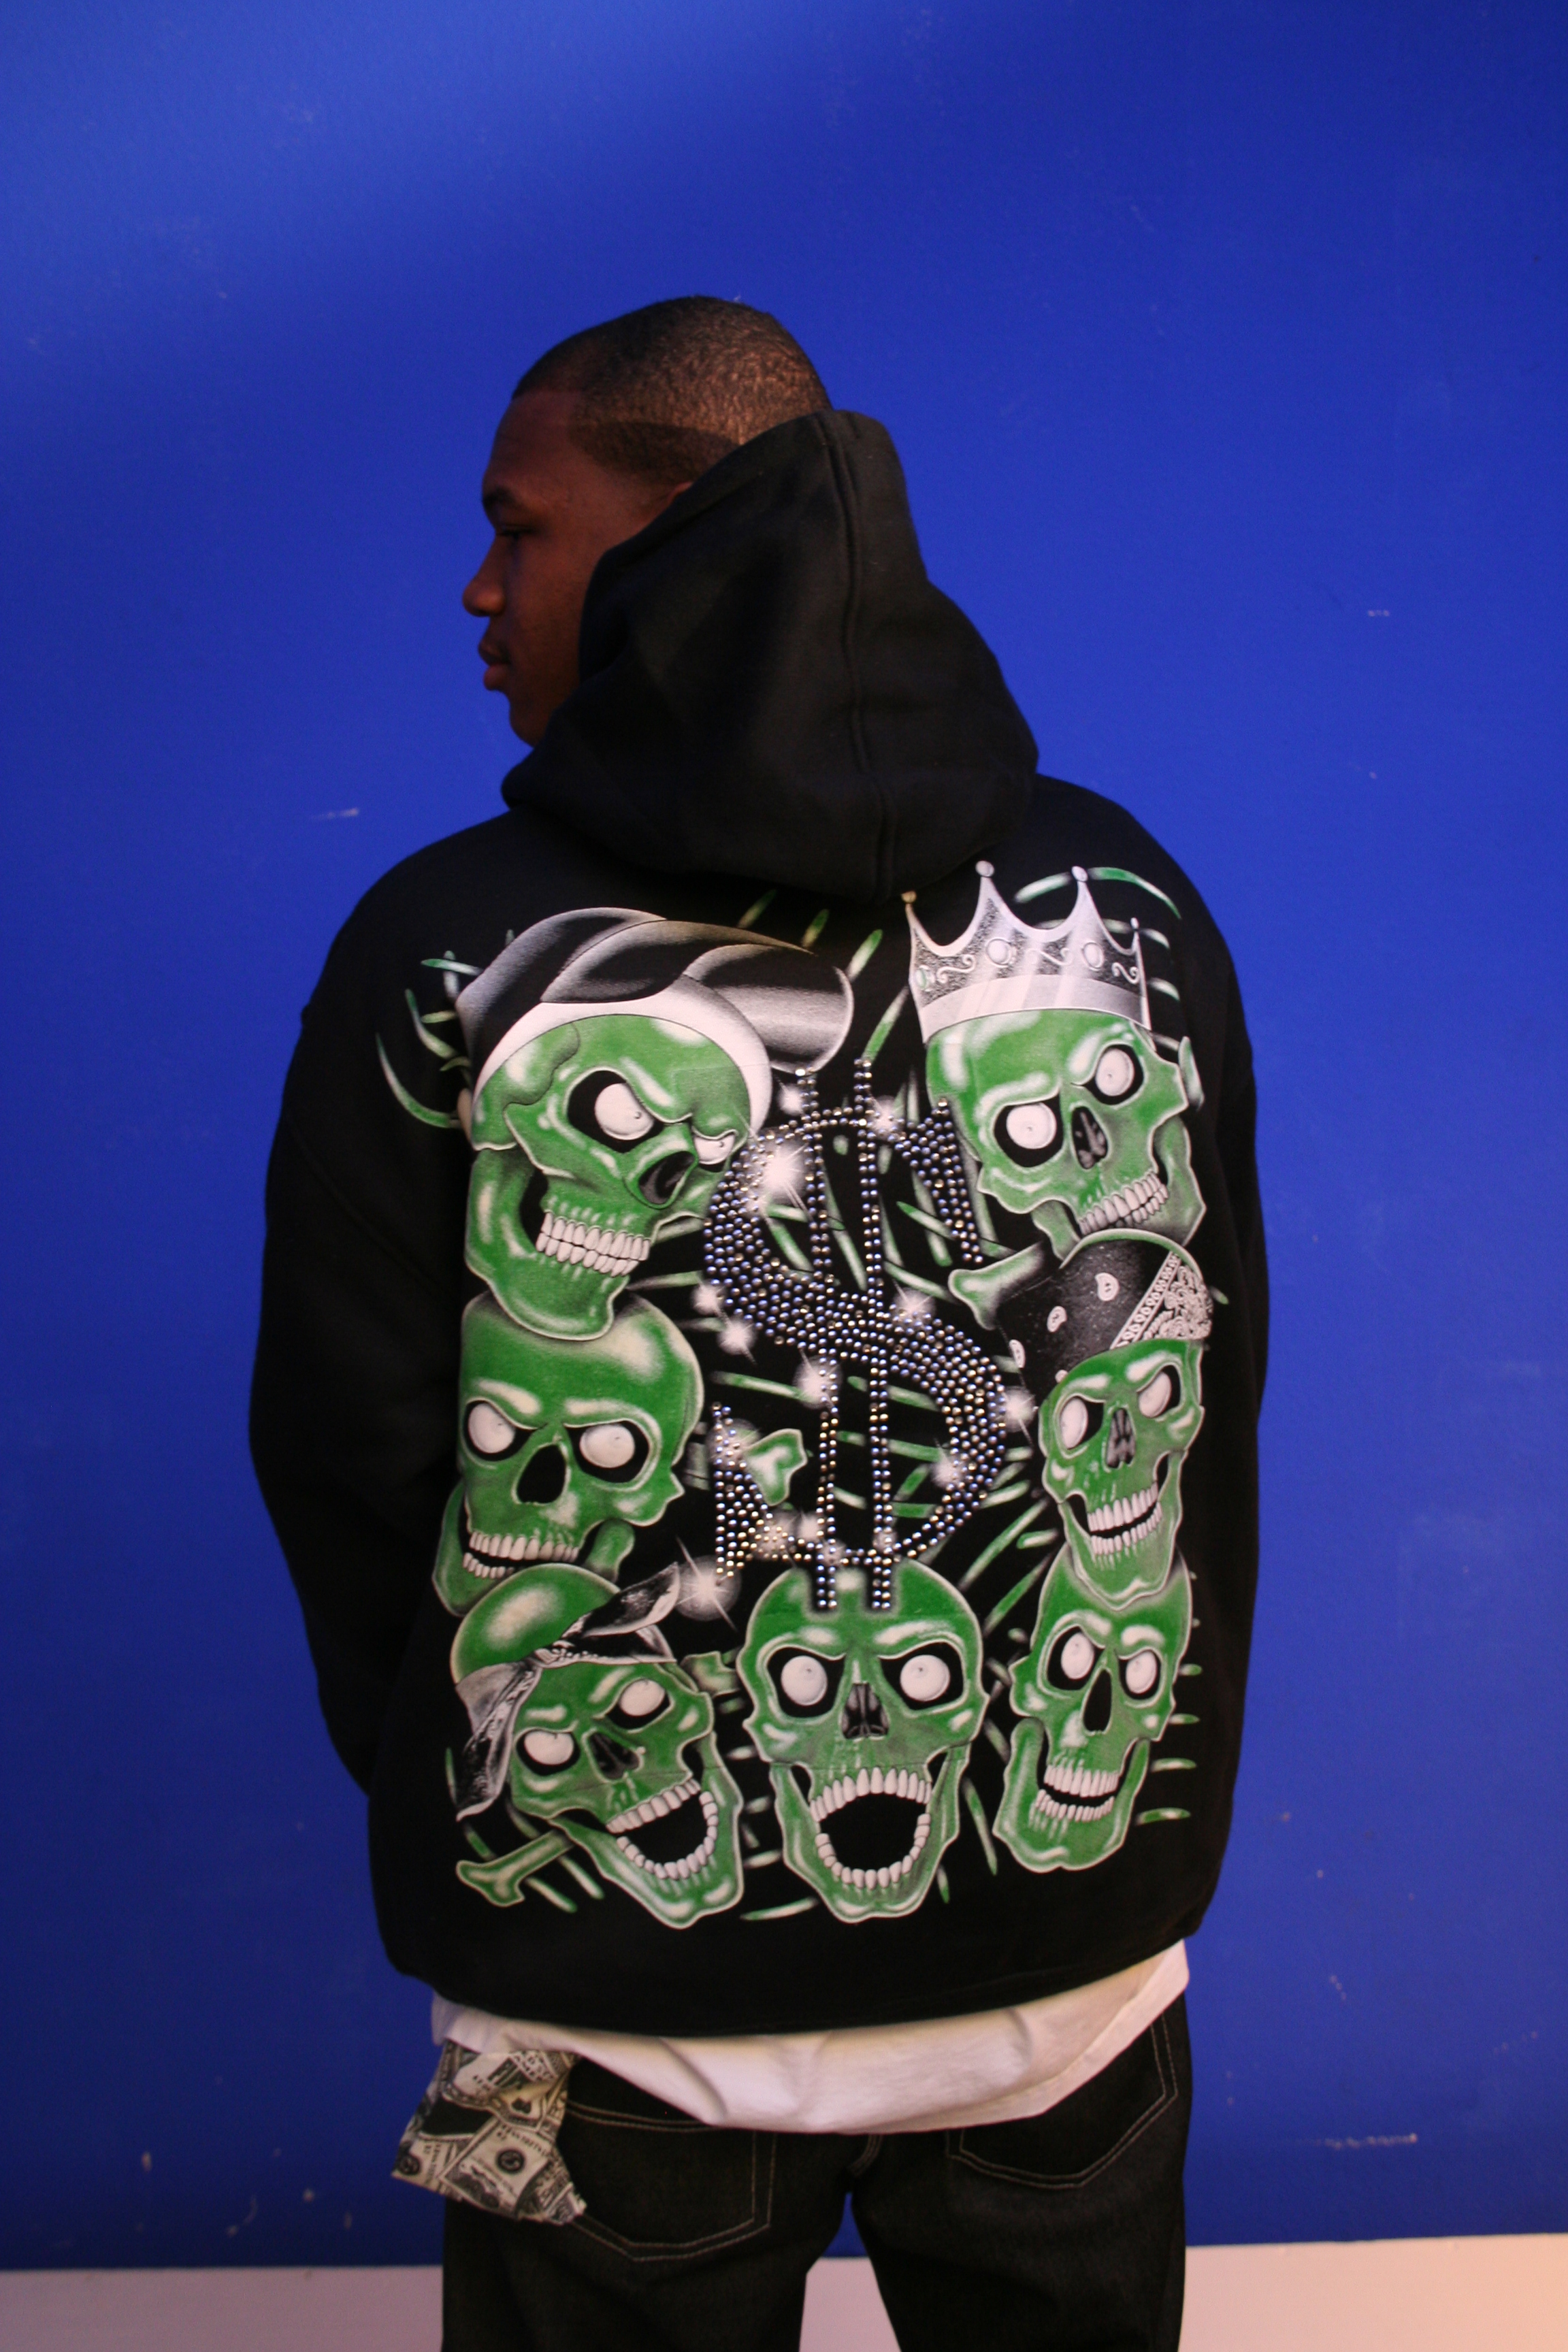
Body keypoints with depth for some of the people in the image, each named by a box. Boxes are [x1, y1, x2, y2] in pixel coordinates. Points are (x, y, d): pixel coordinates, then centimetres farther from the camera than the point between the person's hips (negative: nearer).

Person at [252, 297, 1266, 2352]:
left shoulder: (446, 957, -14)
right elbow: (1217, 1393, 1)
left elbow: (346, 1465, -6)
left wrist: (438, 1788, 13)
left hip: (626, 2012, -2)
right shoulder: (1129, 909, -6)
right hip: (1076, 1954, 3)